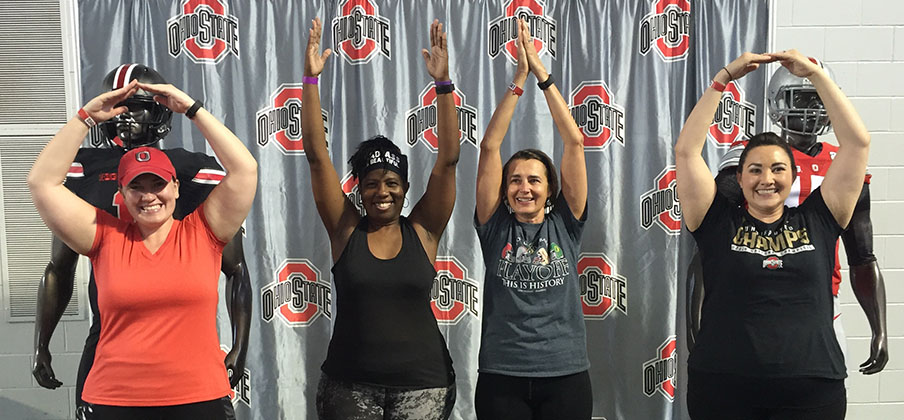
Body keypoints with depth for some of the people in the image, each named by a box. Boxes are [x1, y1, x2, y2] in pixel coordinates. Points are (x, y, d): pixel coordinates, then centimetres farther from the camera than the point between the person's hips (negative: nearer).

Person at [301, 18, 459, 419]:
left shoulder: (423, 231, -2)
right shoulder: (346, 229, -1)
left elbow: (448, 159, -10)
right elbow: (316, 153, -7)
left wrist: (443, 84, -17)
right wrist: (311, 78, -13)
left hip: (421, 383, 0)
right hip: (350, 383, 1)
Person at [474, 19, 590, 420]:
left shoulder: (565, 225, 3)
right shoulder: (496, 226, 2)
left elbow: (574, 142, -3)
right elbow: (490, 146, -5)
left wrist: (543, 74, -5)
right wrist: (519, 78, -8)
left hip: (565, 376, 0)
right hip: (501, 377, 0)